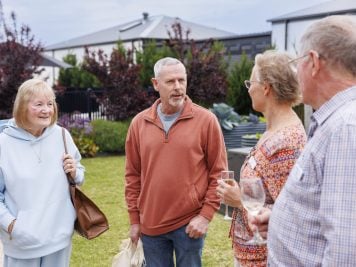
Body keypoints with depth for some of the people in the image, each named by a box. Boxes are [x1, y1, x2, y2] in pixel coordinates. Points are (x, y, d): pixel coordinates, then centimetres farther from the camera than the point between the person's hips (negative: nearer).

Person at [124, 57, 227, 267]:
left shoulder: (206, 120, -6)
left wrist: (206, 214, -8)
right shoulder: (139, 123, 3)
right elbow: (133, 175, 8)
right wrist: (134, 218, 8)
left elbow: (218, 172, -4)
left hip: (189, 223, -2)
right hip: (151, 224, 3)